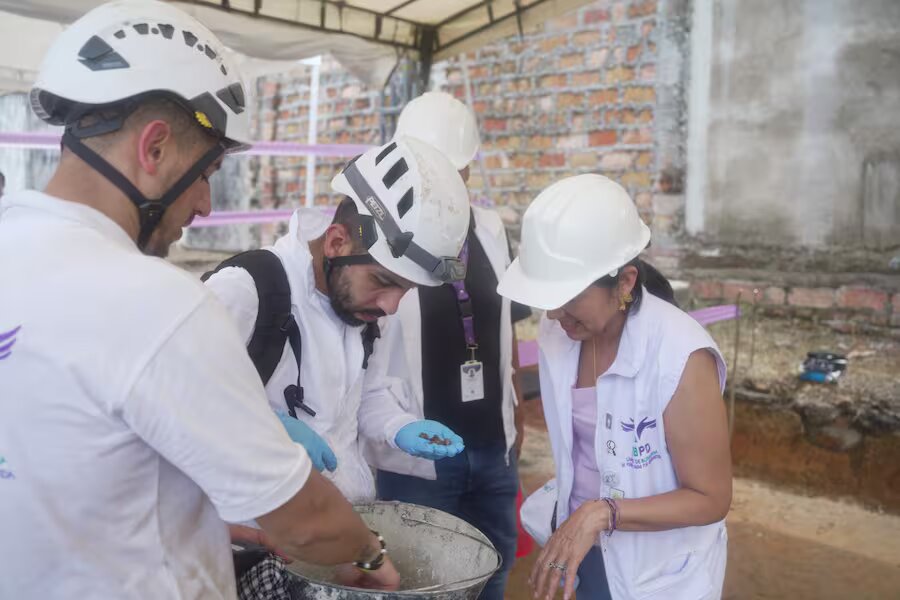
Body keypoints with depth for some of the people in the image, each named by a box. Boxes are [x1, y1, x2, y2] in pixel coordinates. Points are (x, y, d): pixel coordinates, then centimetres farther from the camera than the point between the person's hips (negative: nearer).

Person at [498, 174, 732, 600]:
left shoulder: (682, 357, -26)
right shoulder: (556, 334, -9)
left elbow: (710, 498, -19)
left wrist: (603, 513, -27)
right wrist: (571, 524, 7)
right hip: (584, 554, 5)